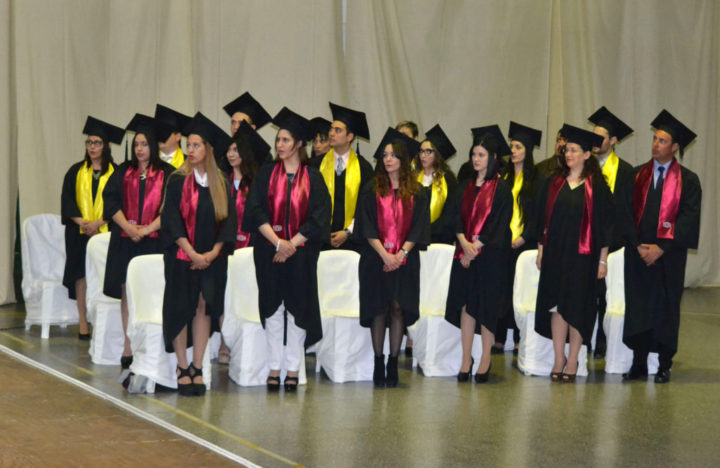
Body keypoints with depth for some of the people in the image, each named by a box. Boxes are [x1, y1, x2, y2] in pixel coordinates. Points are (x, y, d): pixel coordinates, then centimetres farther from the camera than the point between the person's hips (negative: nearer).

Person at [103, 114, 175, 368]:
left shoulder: (166, 174, 3)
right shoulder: (124, 172, 12)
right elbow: (111, 202, 5)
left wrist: (147, 229, -14)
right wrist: (127, 226, -9)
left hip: (154, 241, -3)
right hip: (125, 241, 3)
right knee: (128, 295, 2)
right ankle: (128, 349, 4)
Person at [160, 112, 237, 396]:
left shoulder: (221, 183, 5)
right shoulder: (178, 181, -2)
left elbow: (229, 221, 4)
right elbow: (171, 221, -8)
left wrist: (213, 253, -9)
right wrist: (192, 253, -16)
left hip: (212, 259, 2)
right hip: (182, 257, -2)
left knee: (203, 308, 1)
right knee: (180, 309, -1)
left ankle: (197, 368, 6)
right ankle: (183, 369, 6)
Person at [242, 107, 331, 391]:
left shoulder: (313, 178, 3)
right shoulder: (266, 174, 5)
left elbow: (318, 218, -3)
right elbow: (256, 211, -3)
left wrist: (292, 244, -12)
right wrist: (277, 241, -15)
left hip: (301, 252, -1)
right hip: (269, 251, 1)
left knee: (297, 308, 1)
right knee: (272, 307, 3)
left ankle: (293, 369, 8)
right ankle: (274, 368, 9)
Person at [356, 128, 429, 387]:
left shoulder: (416, 192, 6)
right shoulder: (372, 191, 5)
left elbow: (419, 227, 2)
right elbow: (367, 227, -1)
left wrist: (402, 252, -11)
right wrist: (384, 254, -13)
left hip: (404, 260, 0)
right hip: (376, 259, 0)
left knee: (398, 308, -2)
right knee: (379, 309, -1)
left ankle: (393, 364, 3)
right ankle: (378, 363, 5)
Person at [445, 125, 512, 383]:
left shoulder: (501, 188, -4)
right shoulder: (466, 186, 12)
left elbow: (499, 224, -9)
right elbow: (457, 217, 6)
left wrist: (476, 246, -13)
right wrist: (464, 242, -12)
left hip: (490, 254, -5)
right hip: (465, 253, 5)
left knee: (486, 306, -2)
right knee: (466, 305, 3)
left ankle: (485, 360, 7)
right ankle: (466, 359, 8)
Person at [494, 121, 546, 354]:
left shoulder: (537, 179, -1)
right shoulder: (504, 177, 13)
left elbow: (538, 214, -5)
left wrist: (524, 237, -13)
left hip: (524, 243, -4)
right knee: (503, 290, 2)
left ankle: (521, 339, 5)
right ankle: (499, 339, 5)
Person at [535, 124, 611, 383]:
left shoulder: (596, 187, -2)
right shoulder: (554, 183, 8)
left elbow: (603, 224, -2)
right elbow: (543, 219, 11)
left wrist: (603, 259, -6)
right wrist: (541, 250, 6)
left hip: (582, 255, -3)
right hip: (555, 253, 3)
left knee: (577, 307, 1)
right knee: (557, 305, 3)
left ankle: (573, 360, 10)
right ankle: (559, 359, 11)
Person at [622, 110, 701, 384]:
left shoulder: (687, 180, 0)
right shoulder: (637, 175, 8)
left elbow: (688, 218, -7)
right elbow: (628, 214, 4)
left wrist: (661, 248, -15)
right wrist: (638, 245, -10)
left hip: (668, 256, -2)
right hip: (638, 254, 2)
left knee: (665, 309, 3)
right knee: (637, 308, 1)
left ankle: (664, 366, 12)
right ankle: (639, 365, 7)